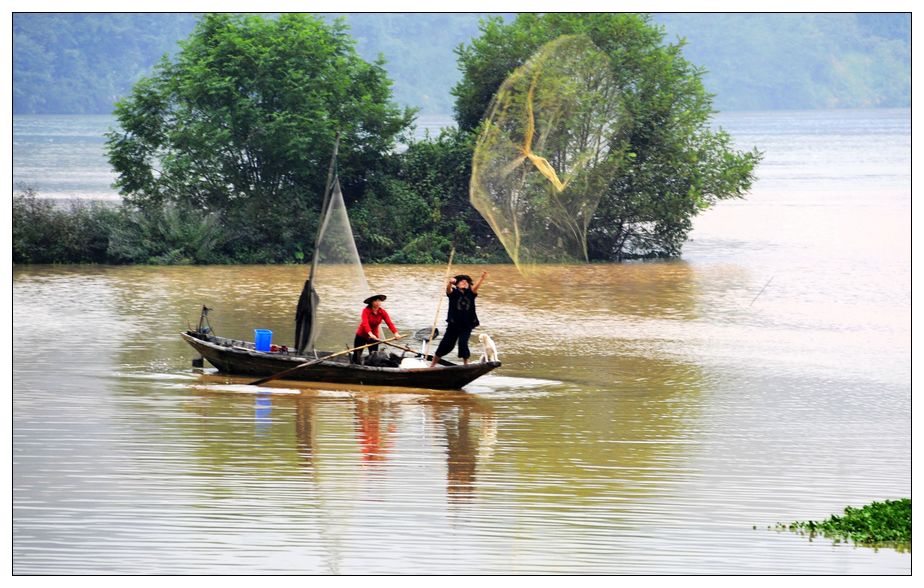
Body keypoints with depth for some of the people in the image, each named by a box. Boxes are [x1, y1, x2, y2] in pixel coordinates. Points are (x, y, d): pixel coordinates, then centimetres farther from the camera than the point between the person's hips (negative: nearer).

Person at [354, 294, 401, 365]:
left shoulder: (382, 312, -9)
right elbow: (365, 323, -36)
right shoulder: (366, 311, -20)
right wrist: (370, 334, -54)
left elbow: (389, 323, -19)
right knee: (357, 356, -1)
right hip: (361, 336, -3)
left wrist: (396, 333, -38)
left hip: (374, 337, 3)